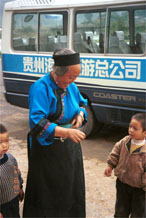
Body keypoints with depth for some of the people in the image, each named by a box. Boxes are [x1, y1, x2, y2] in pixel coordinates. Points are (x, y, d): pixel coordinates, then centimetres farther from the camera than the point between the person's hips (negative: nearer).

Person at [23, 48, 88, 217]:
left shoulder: (70, 86, 2)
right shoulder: (40, 88, -20)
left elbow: (81, 103, 21)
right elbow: (37, 122, -28)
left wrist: (80, 115, -3)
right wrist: (66, 131, -35)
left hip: (70, 146, 7)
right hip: (48, 149, -7)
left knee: (71, 185, 17)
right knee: (49, 190, 4)